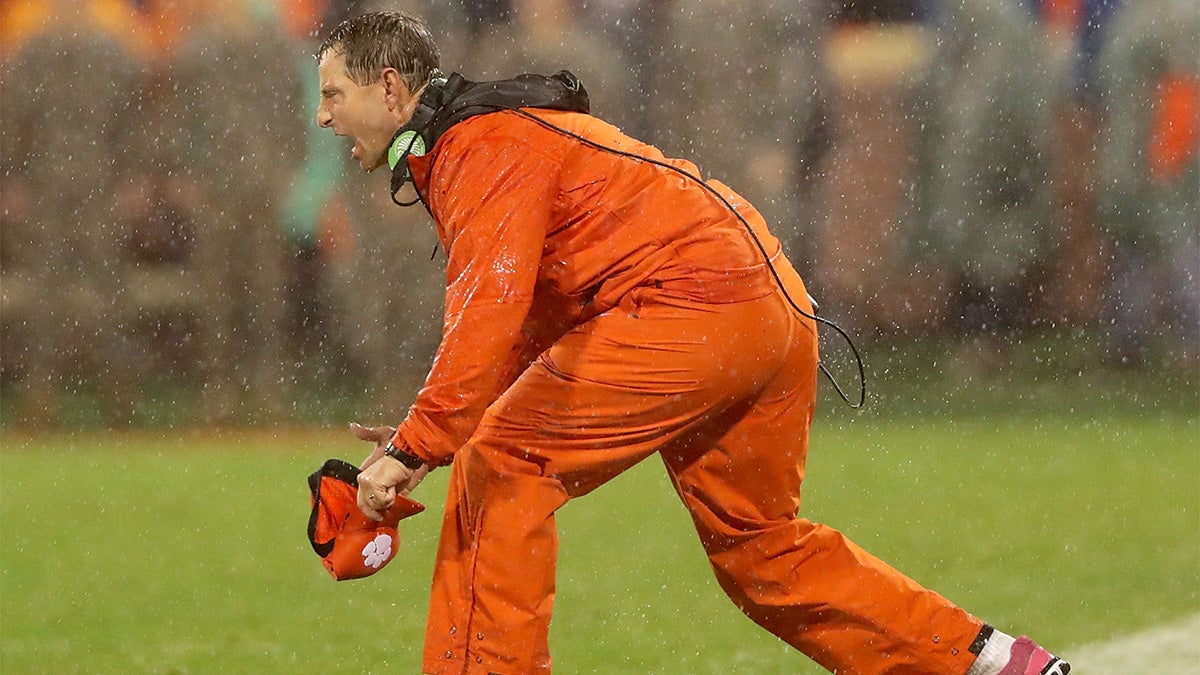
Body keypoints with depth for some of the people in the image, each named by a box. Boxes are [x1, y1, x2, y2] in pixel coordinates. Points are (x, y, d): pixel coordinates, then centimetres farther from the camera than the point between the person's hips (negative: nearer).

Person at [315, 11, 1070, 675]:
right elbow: (532, 327, 23)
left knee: (501, 471, -9)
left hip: (694, 304, -11)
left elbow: (490, 313, -23)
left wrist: (419, 444, -27)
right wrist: (427, 435, 12)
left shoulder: (483, 146, -8)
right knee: (761, 547, 19)